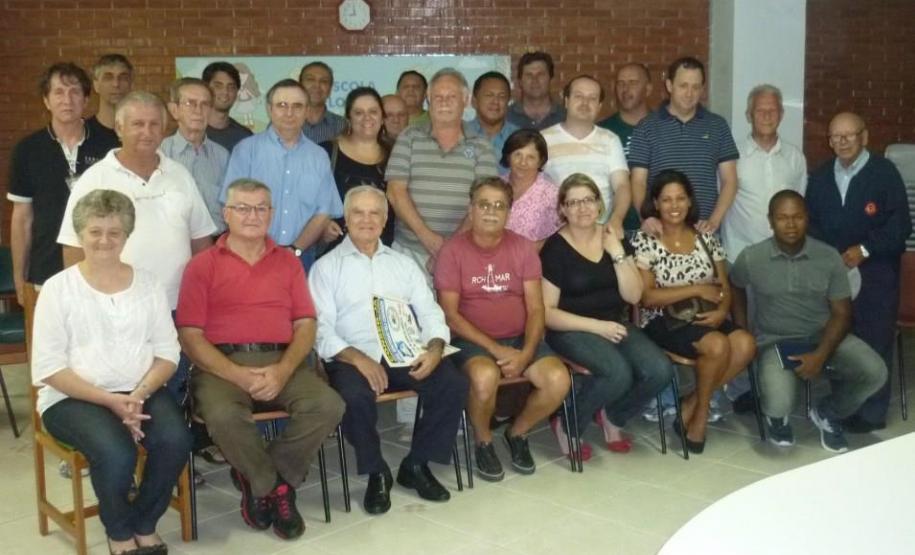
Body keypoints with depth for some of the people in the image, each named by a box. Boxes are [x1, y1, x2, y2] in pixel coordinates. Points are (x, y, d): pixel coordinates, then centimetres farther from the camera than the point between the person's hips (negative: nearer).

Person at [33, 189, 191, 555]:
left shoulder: (147, 284, 8)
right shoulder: (58, 288, -1)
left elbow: (167, 351, 5)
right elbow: (48, 367, -7)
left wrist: (140, 393, -15)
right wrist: (109, 400, -17)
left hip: (141, 391, 3)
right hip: (73, 397, -3)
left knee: (175, 441, -27)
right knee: (116, 453, -32)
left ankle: (144, 524, 1)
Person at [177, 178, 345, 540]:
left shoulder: (288, 262, 16)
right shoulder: (203, 265, 7)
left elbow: (305, 325, 8)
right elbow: (190, 336, -1)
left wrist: (283, 370, -12)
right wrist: (237, 375, -16)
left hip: (281, 363, 3)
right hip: (222, 364, -3)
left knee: (328, 405, -24)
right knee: (222, 415, -35)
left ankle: (260, 482, -4)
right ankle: (276, 485, -6)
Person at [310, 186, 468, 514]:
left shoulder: (404, 264, 22)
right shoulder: (327, 267, 10)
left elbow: (430, 313, 13)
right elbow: (322, 329, -1)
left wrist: (435, 348, -9)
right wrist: (357, 358, -18)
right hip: (353, 357, -3)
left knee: (454, 384, -22)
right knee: (356, 397, -35)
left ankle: (416, 465, -2)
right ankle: (377, 474, -8)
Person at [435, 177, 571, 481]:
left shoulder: (522, 247, 5)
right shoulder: (453, 250, -4)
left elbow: (535, 308, 1)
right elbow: (450, 314, -9)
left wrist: (526, 353, -15)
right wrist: (494, 348, -17)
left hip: (520, 338, 4)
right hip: (473, 340, -3)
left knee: (559, 380, -23)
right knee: (485, 377, -36)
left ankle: (517, 432, 8)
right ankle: (483, 442, -4)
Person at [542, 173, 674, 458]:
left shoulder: (615, 239, 8)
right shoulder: (555, 248, -6)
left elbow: (633, 296, 2)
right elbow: (546, 312, -10)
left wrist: (617, 253, -9)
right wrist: (596, 326, -16)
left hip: (616, 324, 5)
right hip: (572, 330, -5)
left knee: (660, 370, -20)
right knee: (618, 373, -32)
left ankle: (612, 417, 8)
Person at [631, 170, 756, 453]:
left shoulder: (706, 237, 11)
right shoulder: (644, 240, -3)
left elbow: (724, 288, 9)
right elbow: (646, 296, -11)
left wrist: (721, 311, -13)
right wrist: (697, 289, -12)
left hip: (705, 319, 5)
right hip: (662, 321, -5)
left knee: (745, 344, -24)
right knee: (717, 345, -30)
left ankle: (692, 404, -6)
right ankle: (702, 411, -2)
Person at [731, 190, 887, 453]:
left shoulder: (829, 256, -6)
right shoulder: (751, 258, -8)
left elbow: (842, 314, -4)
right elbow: (735, 288, 14)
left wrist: (821, 355, -18)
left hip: (824, 336, 2)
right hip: (775, 341, -2)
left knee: (874, 373, -22)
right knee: (779, 402, -29)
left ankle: (827, 413, 10)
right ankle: (777, 417, 14)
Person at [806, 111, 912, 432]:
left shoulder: (885, 173, -5)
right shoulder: (820, 176, 13)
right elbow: (811, 222, 13)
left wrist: (864, 249, -16)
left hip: (875, 274, -4)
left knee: (873, 342, -2)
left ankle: (872, 413, 10)